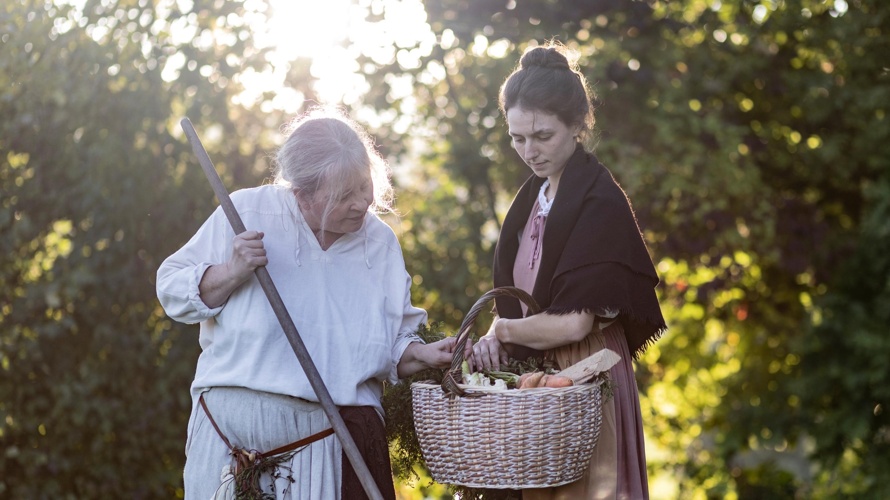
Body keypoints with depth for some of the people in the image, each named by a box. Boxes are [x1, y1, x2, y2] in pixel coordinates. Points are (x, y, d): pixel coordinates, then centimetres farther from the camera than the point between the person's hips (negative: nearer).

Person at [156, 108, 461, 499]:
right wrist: (232, 273, -16)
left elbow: (390, 348, 8)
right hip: (231, 437, -1)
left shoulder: (380, 243, 4)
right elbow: (172, 291, 0)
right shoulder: (248, 212, -5)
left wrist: (421, 355, -12)